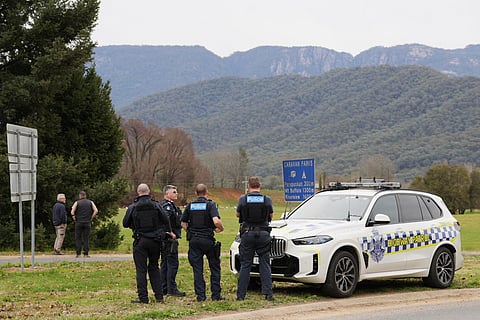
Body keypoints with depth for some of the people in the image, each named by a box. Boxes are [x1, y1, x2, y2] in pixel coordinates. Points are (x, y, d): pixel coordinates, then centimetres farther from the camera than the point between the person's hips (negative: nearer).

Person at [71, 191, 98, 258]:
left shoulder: (77, 202, 2)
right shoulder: (90, 202, 7)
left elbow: (72, 212, -9)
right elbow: (96, 210, -4)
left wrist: (74, 219, 1)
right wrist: (91, 218, 2)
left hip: (78, 223, -1)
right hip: (87, 223, 1)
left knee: (78, 238, 4)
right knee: (86, 239, 3)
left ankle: (78, 253, -1)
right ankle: (86, 254, -1)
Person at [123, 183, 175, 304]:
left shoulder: (132, 207, -4)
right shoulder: (156, 205, -2)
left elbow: (125, 224, 0)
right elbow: (165, 220, -1)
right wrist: (170, 232, 17)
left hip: (140, 241, -2)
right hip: (155, 241, 2)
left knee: (141, 270, 2)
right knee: (154, 268, 14)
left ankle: (143, 297, 0)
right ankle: (159, 295, 10)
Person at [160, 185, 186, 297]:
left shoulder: (170, 205, 19)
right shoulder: (168, 206, -13)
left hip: (165, 240, 11)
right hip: (170, 240, -11)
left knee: (164, 264, 12)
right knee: (172, 263, -8)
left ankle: (163, 288, 17)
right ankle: (172, 288, -6)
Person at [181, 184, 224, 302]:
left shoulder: (190, 206, 6)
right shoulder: (210, 205, -7)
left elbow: (183, 223, 8)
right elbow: (216, 221, -21)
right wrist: (221, 228, -2)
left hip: (194, 240, 3)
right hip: (208, 240, -3)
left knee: (197, 269, 6)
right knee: (214, 267, 9)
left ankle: (200, 295, 3)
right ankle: (216, 295, 7)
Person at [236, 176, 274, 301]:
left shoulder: (243, 199, -4)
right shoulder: (267, 200, -2)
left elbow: (238, 215, 10)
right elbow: (271, 216, 11)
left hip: (247, 234, 0)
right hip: (263, 234, 0)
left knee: (245, 265, 6)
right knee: (265, 265, 6)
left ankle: (241, 294, 6)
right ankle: (268, 293, 1)